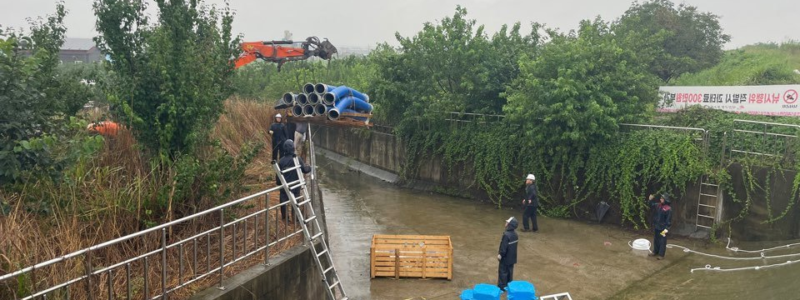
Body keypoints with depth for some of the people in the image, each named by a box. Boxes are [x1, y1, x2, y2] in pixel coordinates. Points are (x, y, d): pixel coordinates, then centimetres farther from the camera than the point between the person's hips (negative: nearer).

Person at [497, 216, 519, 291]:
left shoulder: (506, 235, -28)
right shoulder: (515, 234, -1)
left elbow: (504, 246, -24)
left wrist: (500, 254, -10)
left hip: (506, 257, -8)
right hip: (512, 257, 8)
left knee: (503, 271, 6)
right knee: (510, 271, 18)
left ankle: (502, 286, 14)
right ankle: (509, 284, 29)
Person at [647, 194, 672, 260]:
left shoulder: (668, 209, -17)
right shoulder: (658, 205, 1)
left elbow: (669, 220, -16)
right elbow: (651, 206, 19)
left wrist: (666, 228, -19)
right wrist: (650, 200, 0)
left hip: (662, 228, -7)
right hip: (656, 226, 7)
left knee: (662, 242, 1)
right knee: (656, 240, 18)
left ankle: (661, 255, 8)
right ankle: (655, 252, 31)